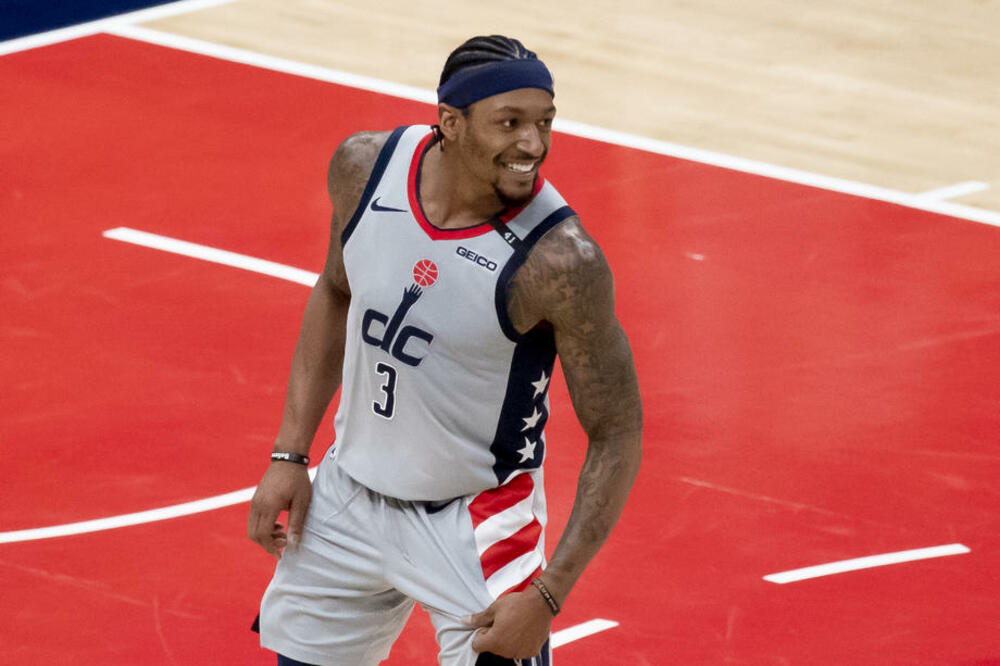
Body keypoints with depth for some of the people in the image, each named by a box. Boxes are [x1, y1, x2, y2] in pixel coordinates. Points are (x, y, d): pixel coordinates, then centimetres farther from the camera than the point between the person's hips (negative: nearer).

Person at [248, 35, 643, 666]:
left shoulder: (559, 260, -28)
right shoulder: (366, 166, -13)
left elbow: (616, 435, -19)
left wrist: (547, 596, -23)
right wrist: (290, 454, 5)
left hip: (473, 519, -5)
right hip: (352, 490, 5)